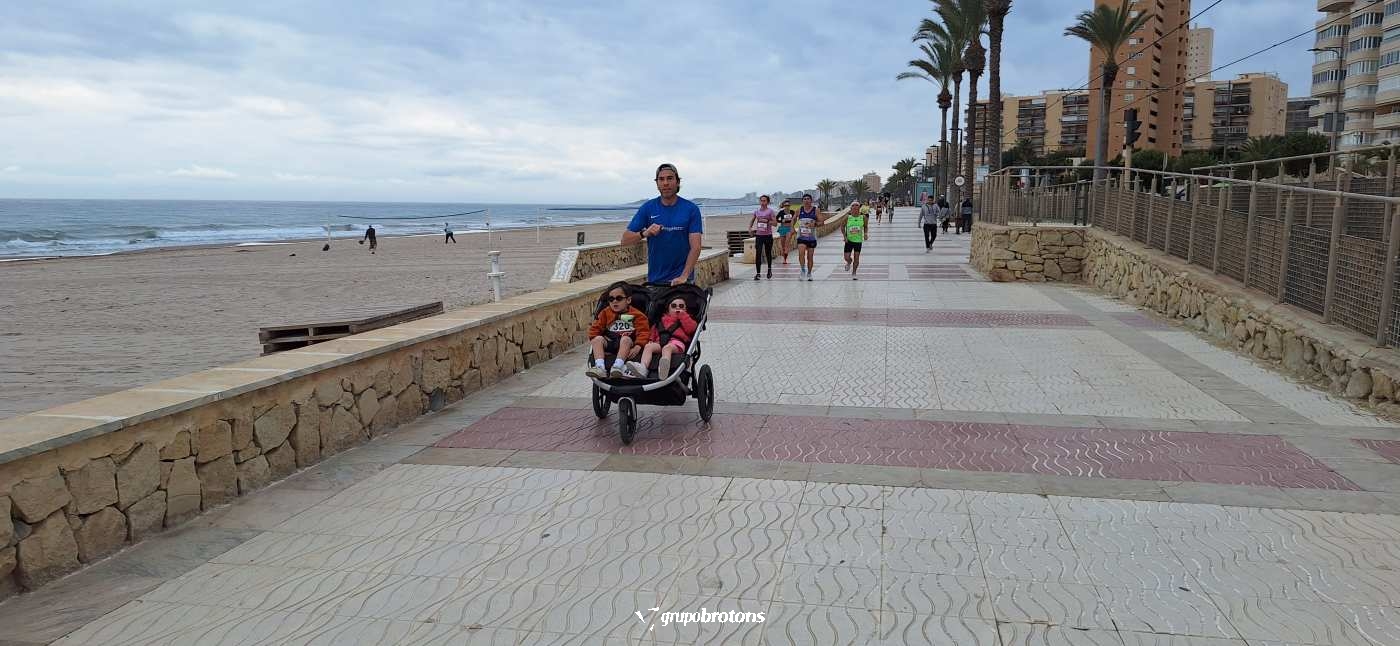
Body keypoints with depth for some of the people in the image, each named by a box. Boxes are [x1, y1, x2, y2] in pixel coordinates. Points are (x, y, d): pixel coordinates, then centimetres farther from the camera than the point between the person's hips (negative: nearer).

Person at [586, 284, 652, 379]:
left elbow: (643, 332, -4)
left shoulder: (636, 315, 5)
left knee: (625, 339, -35)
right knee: (598, 339, -25)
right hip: (609, 343, 3)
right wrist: (593, 340, -5)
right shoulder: (606, 313, 16)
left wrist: (637, 347, -19)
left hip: (626, 346, -3)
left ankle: (618, 366, -52)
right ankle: (600, 367, -43)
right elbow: (596, 328, 14)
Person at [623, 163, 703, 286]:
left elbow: (695, 247, -8)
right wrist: (645, 233, -18)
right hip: (654, 279, 2)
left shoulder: (691, 209, -2)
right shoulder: (648, 208, 3)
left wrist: (683, 276, -19)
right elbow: (625, 239, 2)